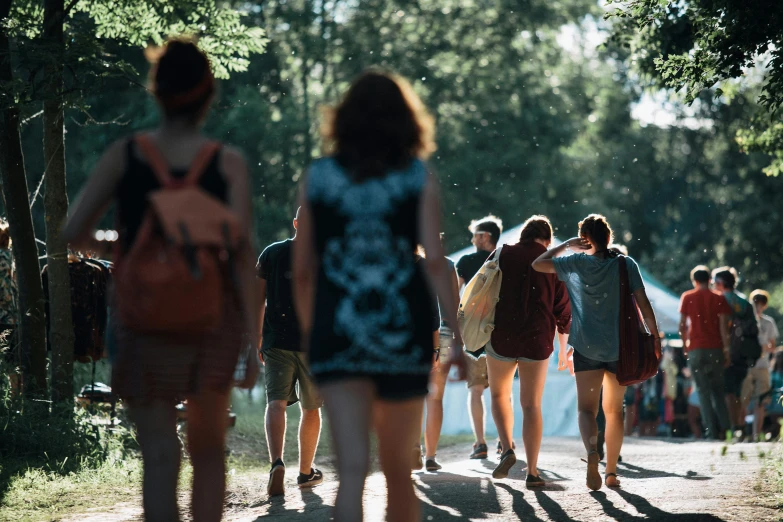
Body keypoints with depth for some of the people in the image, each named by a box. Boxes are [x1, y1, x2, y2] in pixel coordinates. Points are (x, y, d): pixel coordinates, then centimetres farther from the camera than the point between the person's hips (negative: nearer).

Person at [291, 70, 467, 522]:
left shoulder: (318, 177, 5)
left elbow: (302, 269, 5)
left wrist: (309, 333, 18)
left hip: (338, 333, 0)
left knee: (353, 469, -8)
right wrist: (459, 335, -6)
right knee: (399, 468, 17)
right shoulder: (418, 178, 2)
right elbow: (435, 261, -8)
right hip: (405, 333, 1)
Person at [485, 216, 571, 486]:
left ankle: (507, 449, -2)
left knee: (499, 395, 20)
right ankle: (532, 471, 2)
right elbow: (563, 309, 7)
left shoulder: (503, 255, 2)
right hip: (538, 340, 1)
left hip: (501, 337, -1)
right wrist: (564, 347, 18)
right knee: (532, 405, 6)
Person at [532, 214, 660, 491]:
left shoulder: (576, 263, -2)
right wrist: (655, 336, 4)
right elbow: (643, 304, -4)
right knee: (614, 410, 14)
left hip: (587, 346, -1)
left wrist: (566, 245, 10)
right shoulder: (626, 264, -1)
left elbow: (538, 264, 5)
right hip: (620, 347, 1)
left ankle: (592, 451, -33)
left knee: (586, 408, -3)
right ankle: (611, 472, 17)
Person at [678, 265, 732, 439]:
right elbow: (724, 326, -3)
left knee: (703, 390, 1)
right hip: (715, 348, 1)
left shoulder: (687, 298, 4)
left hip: (695, 349, -1)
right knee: (718, 388, 12)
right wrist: (726, 350, -1)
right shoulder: (719, 298, 4)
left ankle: (711, 430, -7)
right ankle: (724, 425, -3)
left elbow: (682, 325, 1)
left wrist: (684, 346, 11)